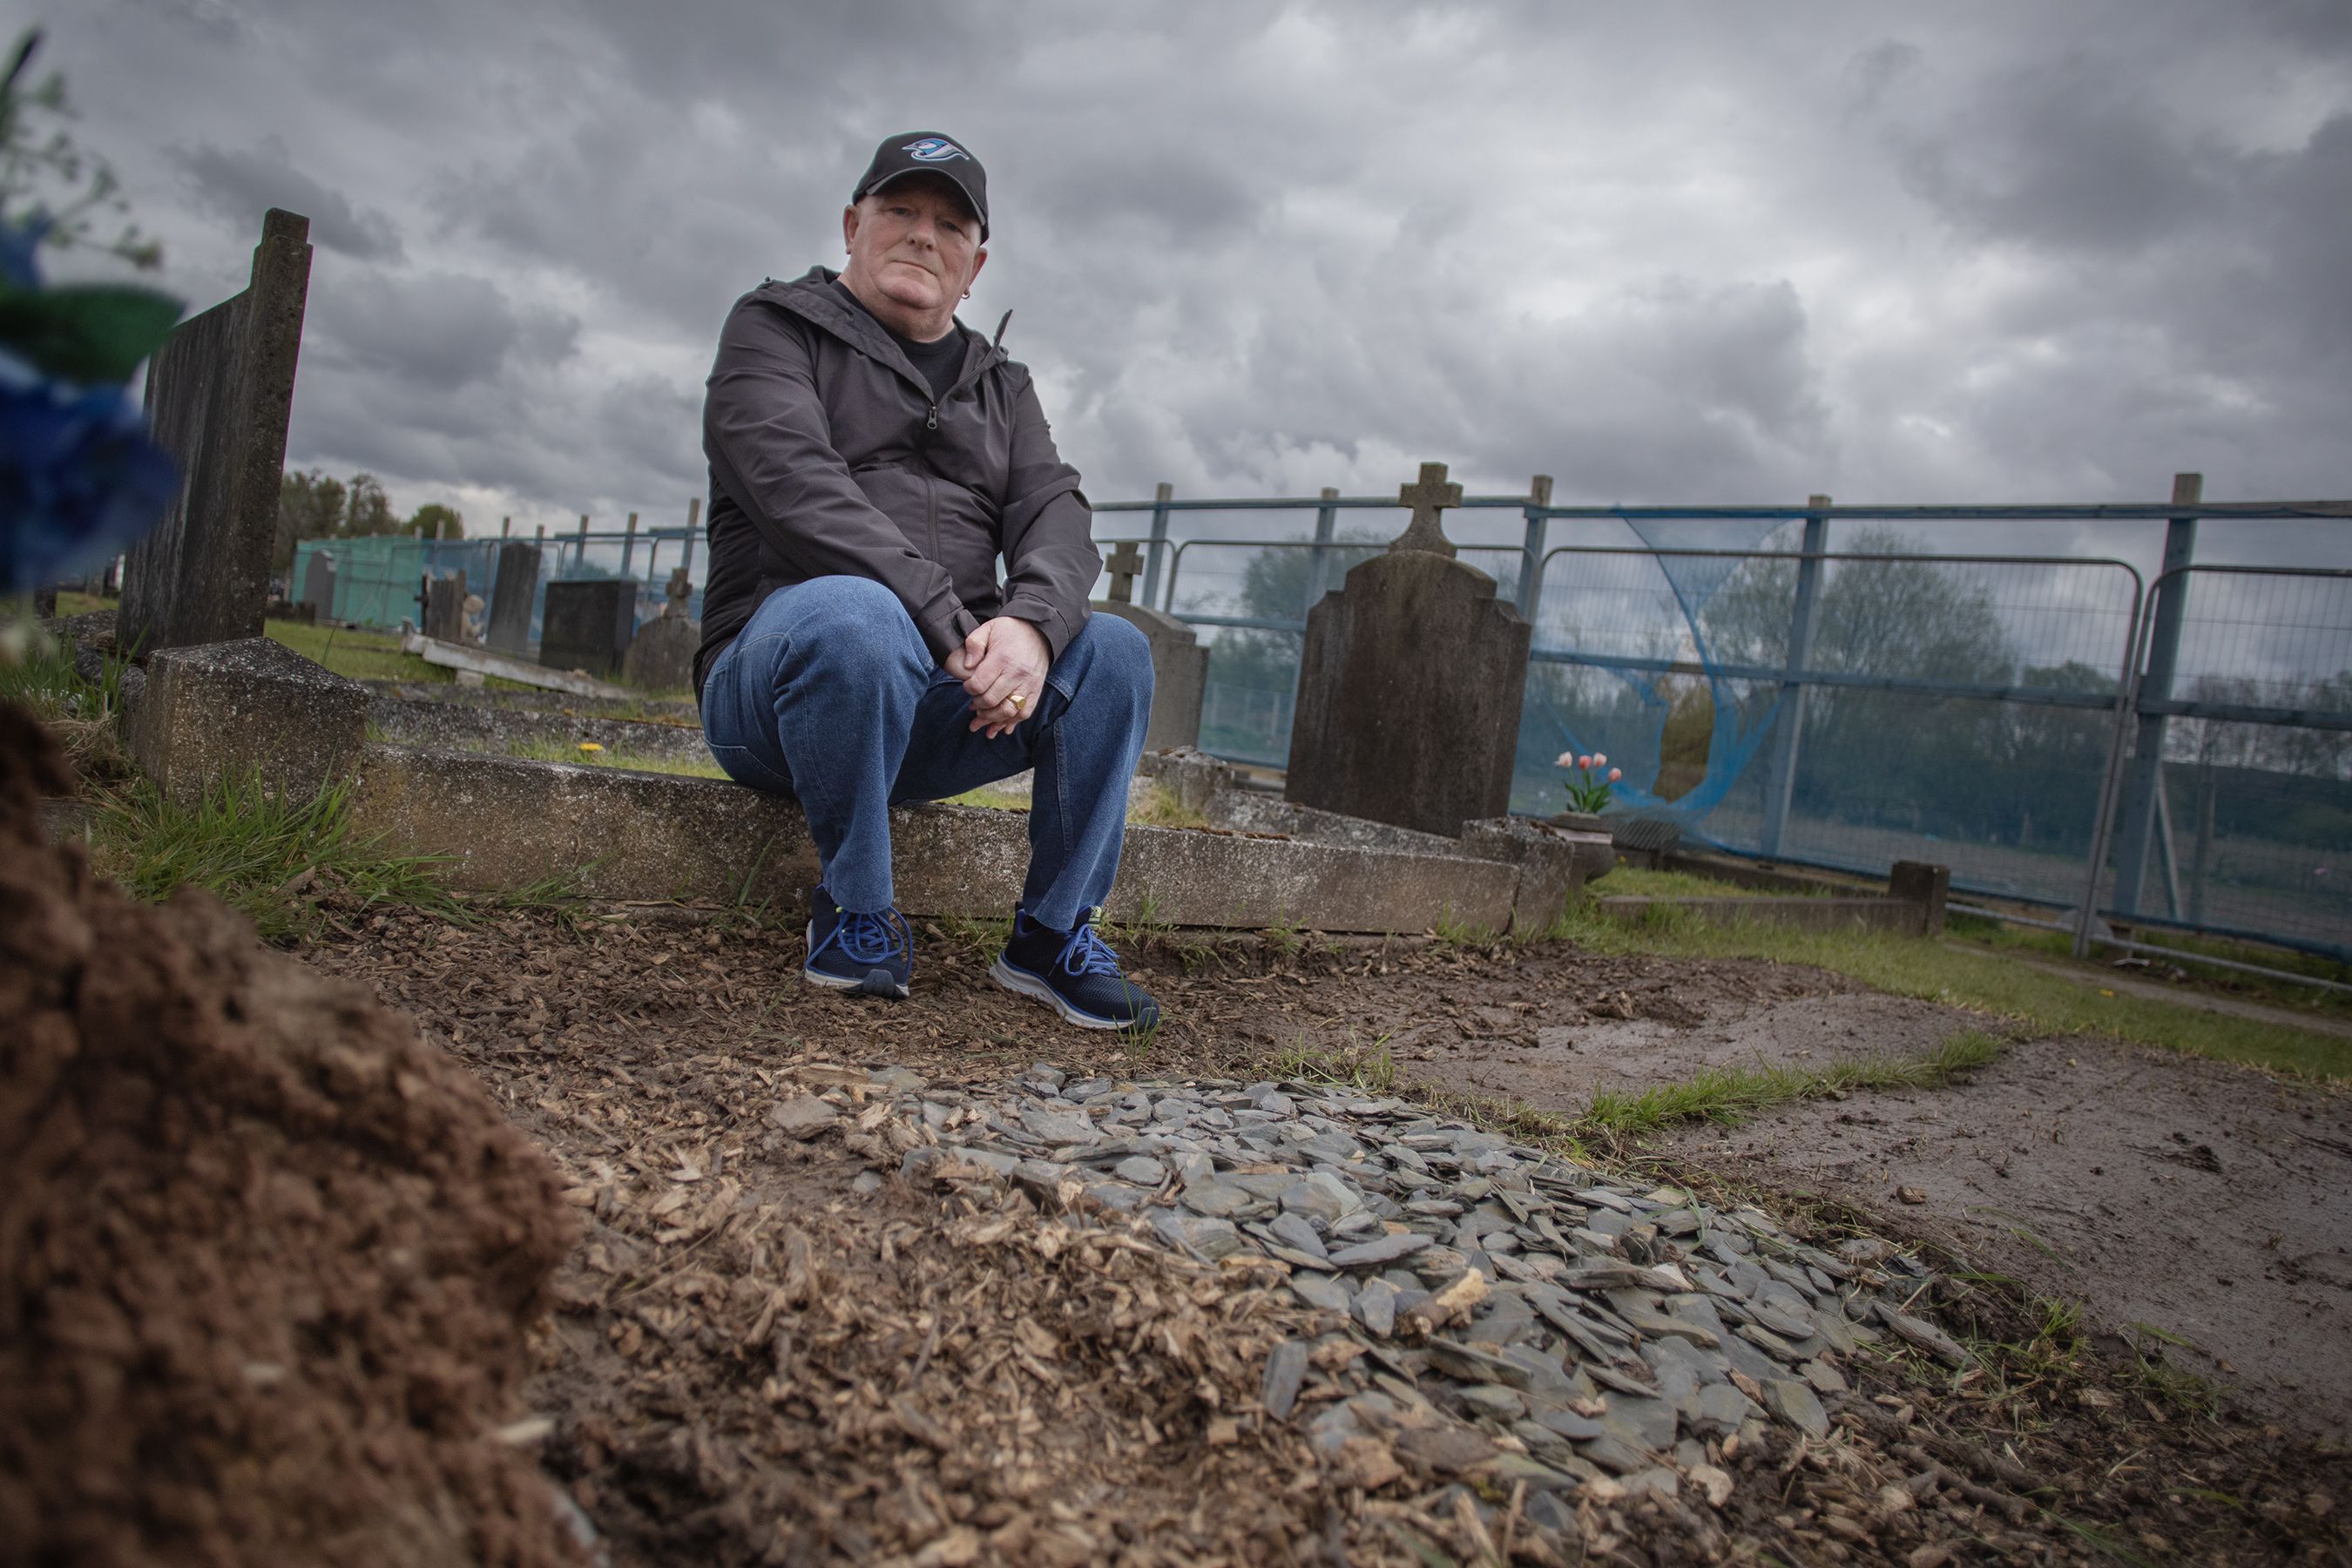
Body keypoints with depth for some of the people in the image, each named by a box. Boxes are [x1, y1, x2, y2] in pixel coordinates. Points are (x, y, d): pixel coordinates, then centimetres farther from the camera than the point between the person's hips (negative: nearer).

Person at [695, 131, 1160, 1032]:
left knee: (1114, 651, -18)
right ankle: (856, 914, -18)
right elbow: (796, 488, -14)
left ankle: (1052, 932, -9)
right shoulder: (774, 329, 5)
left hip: (944, 700, 5)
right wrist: (952, 627, -25)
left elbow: (1054, 512, 3)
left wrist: (1030, 625, -22)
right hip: (778, 677, -4)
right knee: (855, 615, -37)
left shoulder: (1001, 384, 21)